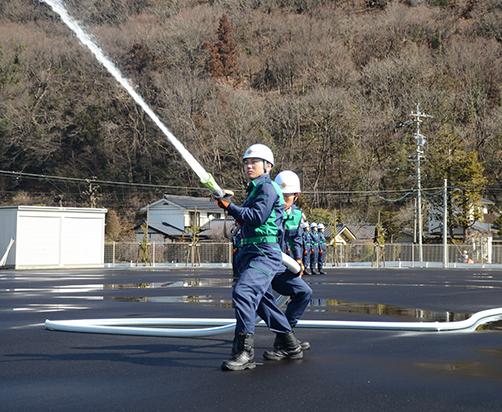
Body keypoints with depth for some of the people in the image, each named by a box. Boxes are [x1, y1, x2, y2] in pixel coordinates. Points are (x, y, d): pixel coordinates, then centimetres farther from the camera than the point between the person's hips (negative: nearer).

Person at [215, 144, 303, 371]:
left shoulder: (268, 187, -8)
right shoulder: (254, 189, 22)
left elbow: (256, 217, -19)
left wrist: (230, 206, -13)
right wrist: (231, 208, 9)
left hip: (265, 253, -11)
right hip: (251, 252, 11)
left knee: (242, 291, -24)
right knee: (262, 300, 17)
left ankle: (244, 351, -26)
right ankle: (291, 346, 32)